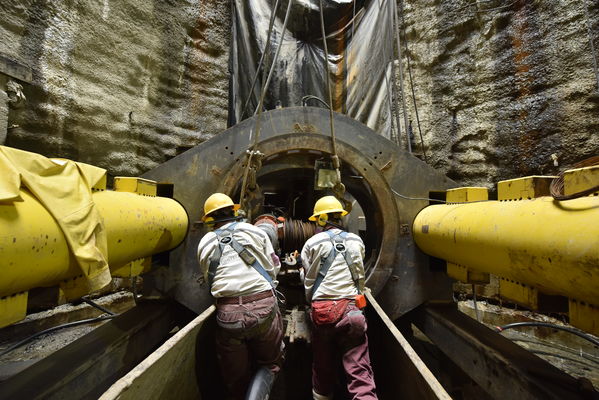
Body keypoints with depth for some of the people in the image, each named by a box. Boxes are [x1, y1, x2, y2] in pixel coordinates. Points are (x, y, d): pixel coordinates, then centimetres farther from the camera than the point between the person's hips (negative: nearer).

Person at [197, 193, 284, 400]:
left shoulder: (204, 243, 10)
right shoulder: (255, 231, 5)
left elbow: (209, 279, 14)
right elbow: (273, 268, 8)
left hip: (228, 313, 2)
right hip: (263, 306, -1)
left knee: (235, 377, 19)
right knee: (271, 362, 22)